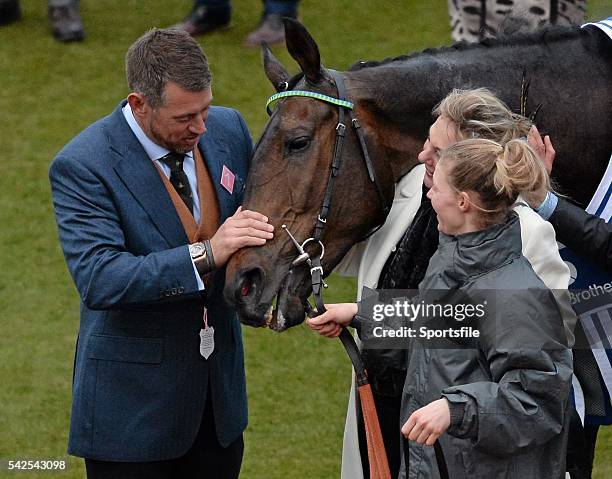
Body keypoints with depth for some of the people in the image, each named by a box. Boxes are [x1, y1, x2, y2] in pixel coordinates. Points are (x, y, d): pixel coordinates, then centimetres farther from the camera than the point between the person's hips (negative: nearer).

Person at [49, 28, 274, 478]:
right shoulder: (82, 166, -20)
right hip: (134, 403, -5)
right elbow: (98, 280, -29)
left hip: (220, 388, 6)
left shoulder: (227, 129, -2)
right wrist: (205, 255, -37)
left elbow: (256, 213, 13)